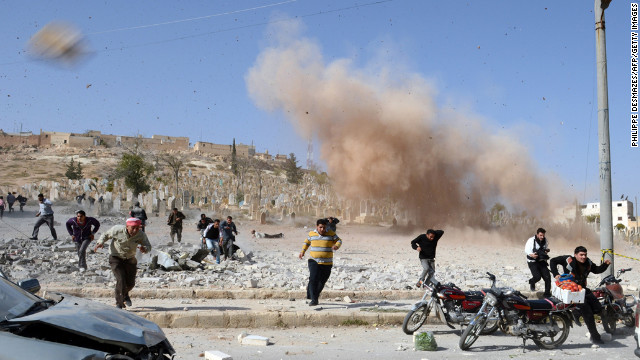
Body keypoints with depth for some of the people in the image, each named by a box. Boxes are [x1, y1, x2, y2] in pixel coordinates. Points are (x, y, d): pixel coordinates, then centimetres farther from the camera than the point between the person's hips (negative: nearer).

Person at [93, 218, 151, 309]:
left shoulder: (141, 235, -19)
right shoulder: (117, 230, -24)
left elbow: (148, 246, -11)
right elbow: (106, 235, -5)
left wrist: (144, 249, -34)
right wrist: (100, 242, -23)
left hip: (130, 259, 3)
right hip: (116, 258, -3)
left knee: (131, 283, 11)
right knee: (121, 280, -21)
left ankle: (125, 294, 46)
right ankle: (119, 303, -8)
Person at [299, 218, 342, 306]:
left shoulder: (331, 233, 0)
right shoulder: (312, 233, 5)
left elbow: (339, 241, 4)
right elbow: (307, 242, 22)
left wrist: (336, 246, -19)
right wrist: (302, 251, 12)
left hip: (327, 263, 0)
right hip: (314, 261, 0)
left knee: (322, 281, 8)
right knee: (313, 279, -19)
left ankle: (315, 295, 33)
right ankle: (313, 299, -17)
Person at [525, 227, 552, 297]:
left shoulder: (545, 240, 3)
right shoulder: (531, 240, -15)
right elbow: (526, 250, -12)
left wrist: (546, 250, -3)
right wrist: (531, 255, -32)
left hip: (542, 261, 5)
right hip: (533, 262, -5)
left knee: (547, 277, -6)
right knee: (537, 276, -20)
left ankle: (547, 293, 8)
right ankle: (531, 282, 18)